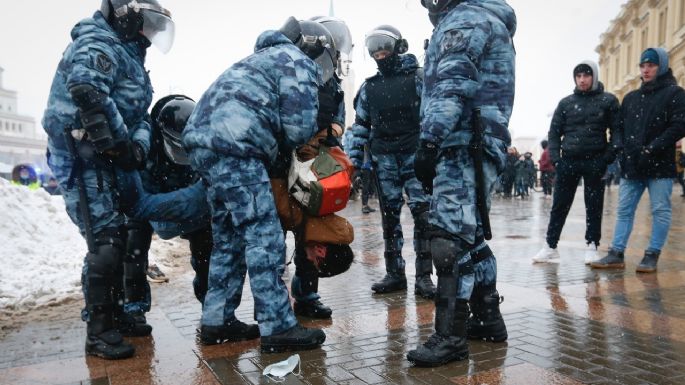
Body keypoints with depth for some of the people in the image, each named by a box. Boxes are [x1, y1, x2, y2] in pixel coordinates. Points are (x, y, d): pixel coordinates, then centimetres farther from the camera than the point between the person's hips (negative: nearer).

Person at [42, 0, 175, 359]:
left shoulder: (128, 56, 21)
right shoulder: (98, 45, -10)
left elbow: (138, 114, 18)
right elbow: (87, 93, -29)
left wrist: (139, 143, -1)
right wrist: (121, 143, -23)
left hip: (101, 161, 10)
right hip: (82, 158, -10)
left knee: (116, 239, 14)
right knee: (105, 242, -11)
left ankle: (113, 315, 27)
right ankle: (98, 332, -2)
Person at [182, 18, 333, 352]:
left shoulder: (268, 57, 32)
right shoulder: (299, 63, 2)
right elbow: (300, 126, -7)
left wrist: (277, 150, 17)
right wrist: (284, 148, 12)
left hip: (204, 141, 10)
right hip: (232, 146, -10)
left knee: (229, 236, 14)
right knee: (264, 235, -8)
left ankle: (217, 320, 21)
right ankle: (278, 327, -5)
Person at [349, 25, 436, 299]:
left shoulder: (417, 78, 4)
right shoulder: (369, 87, 15)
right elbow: (360, 124, 17)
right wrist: (355, 156, 10)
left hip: (414, 153, -4)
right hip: (384, 157, 4)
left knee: (422, 212, -10)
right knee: (389, 215, 6)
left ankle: (423, 276, -4)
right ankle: (394, 274, 14)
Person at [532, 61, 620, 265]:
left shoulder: (608, 100, 3)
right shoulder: (566, 102, 9)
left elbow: (616, 130, 2)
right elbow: (554, 131, 9)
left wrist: (609, 157, -9)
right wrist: (555, 158, -2)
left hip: (595, 162, -1)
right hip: (568, 161, 2)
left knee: (594, 207, 5)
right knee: (559, 206, 3)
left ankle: (592, 246, 15)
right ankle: (550, 246, 9)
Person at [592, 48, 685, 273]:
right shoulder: (631, 98, 17)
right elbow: (620, 127, 17)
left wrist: (651, 149, -16)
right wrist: (624, 149, -1)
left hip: (660, 165, -5)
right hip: (631, 166, 5)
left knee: (660, 210, 0)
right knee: (624, 210, 4)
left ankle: (652, 256, 7)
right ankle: (616, 254, 6)